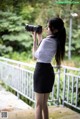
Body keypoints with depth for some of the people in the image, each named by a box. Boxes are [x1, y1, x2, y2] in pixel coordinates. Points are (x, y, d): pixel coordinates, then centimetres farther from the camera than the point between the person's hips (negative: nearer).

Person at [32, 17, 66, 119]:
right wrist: (39, 38, 18)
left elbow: (36, 55, -8)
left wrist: (34, 39, -3)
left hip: (41, 70, -8)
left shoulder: (47, 41, -18)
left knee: (39, 104, -1)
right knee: (44, 103, 18)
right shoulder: (57, 41, 8)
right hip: (49, 71, 8)